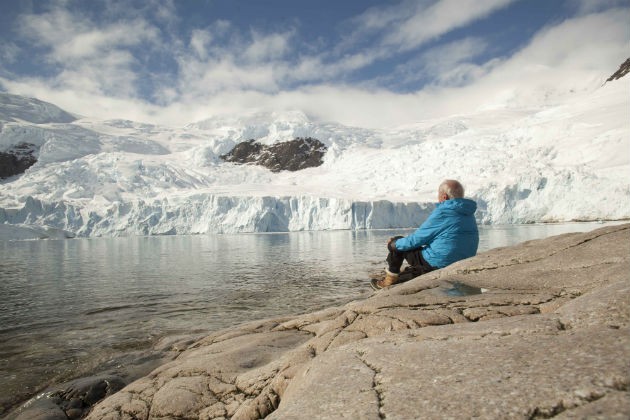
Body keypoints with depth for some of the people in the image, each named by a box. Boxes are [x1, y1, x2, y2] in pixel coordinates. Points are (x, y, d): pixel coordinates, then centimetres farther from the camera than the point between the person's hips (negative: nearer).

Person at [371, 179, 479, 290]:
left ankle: (389, 281, 24)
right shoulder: (469, 214, 7)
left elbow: (416, 239, -12)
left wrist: (394, 243, 6)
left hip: (438, 264, -8)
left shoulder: (441, 214, -19)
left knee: (396, 244, 8)